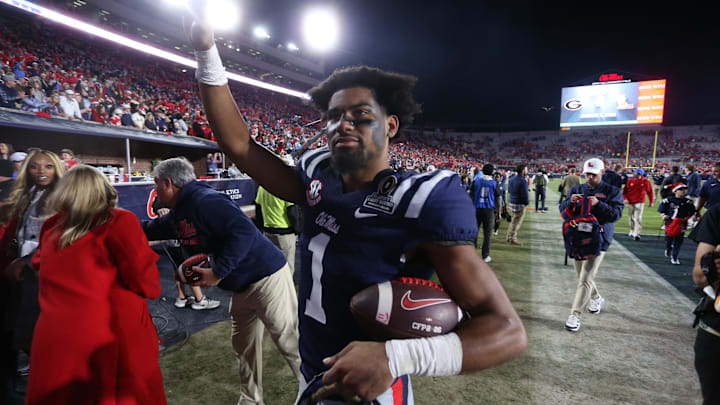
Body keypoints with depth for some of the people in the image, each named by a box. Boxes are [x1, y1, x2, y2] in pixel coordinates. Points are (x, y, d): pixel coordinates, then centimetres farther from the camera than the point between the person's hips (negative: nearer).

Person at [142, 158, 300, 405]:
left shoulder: (206, 201, -19)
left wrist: (218, 272, -25)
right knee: (244, 347, 19)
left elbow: (244, 232, -29)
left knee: (290, 342, -5)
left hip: (266, 277, -10)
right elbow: (151, 229, 29)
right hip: (242, 286, 10)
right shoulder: (179, 213, 12)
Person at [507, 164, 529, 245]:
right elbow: (525, 194, -19)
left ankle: (509, 237, 26)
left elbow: (509, 190, 18)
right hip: (520, 205, -8)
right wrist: (526, 202, -4)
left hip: (512, 203, 8)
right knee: (517, 222, 2)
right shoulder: (523, 181, -19)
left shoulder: (512, 179, 8)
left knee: (513, 221, 20)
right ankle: (513, 239, 8)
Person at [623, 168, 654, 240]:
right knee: (631, 218, 13)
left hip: (639, 203, -3)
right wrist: (625, 198, -11)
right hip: (630, 202, 3)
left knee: (638, 218, -11)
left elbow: (649, 192, 6)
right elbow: (625, 191, 4)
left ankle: (636, 234, -10)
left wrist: (651, 202, 9)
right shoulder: (630, 181, 2)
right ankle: (632, 231, 29)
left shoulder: (645, 182, -3)